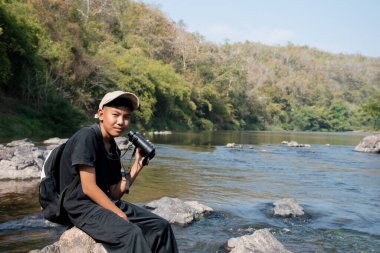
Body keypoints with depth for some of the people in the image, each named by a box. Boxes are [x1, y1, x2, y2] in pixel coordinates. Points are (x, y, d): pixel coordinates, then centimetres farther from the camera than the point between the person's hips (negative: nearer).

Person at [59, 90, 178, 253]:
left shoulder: (113, 149, 9)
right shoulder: (87, 136, -16)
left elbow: (115, 193, 9)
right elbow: (88, 188, -20)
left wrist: (137, 165, 1)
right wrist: (120, 215, -16)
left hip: (105, 203, 9)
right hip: (82, 206, -9)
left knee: (160, 226, 3)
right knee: (131, 232, -31)